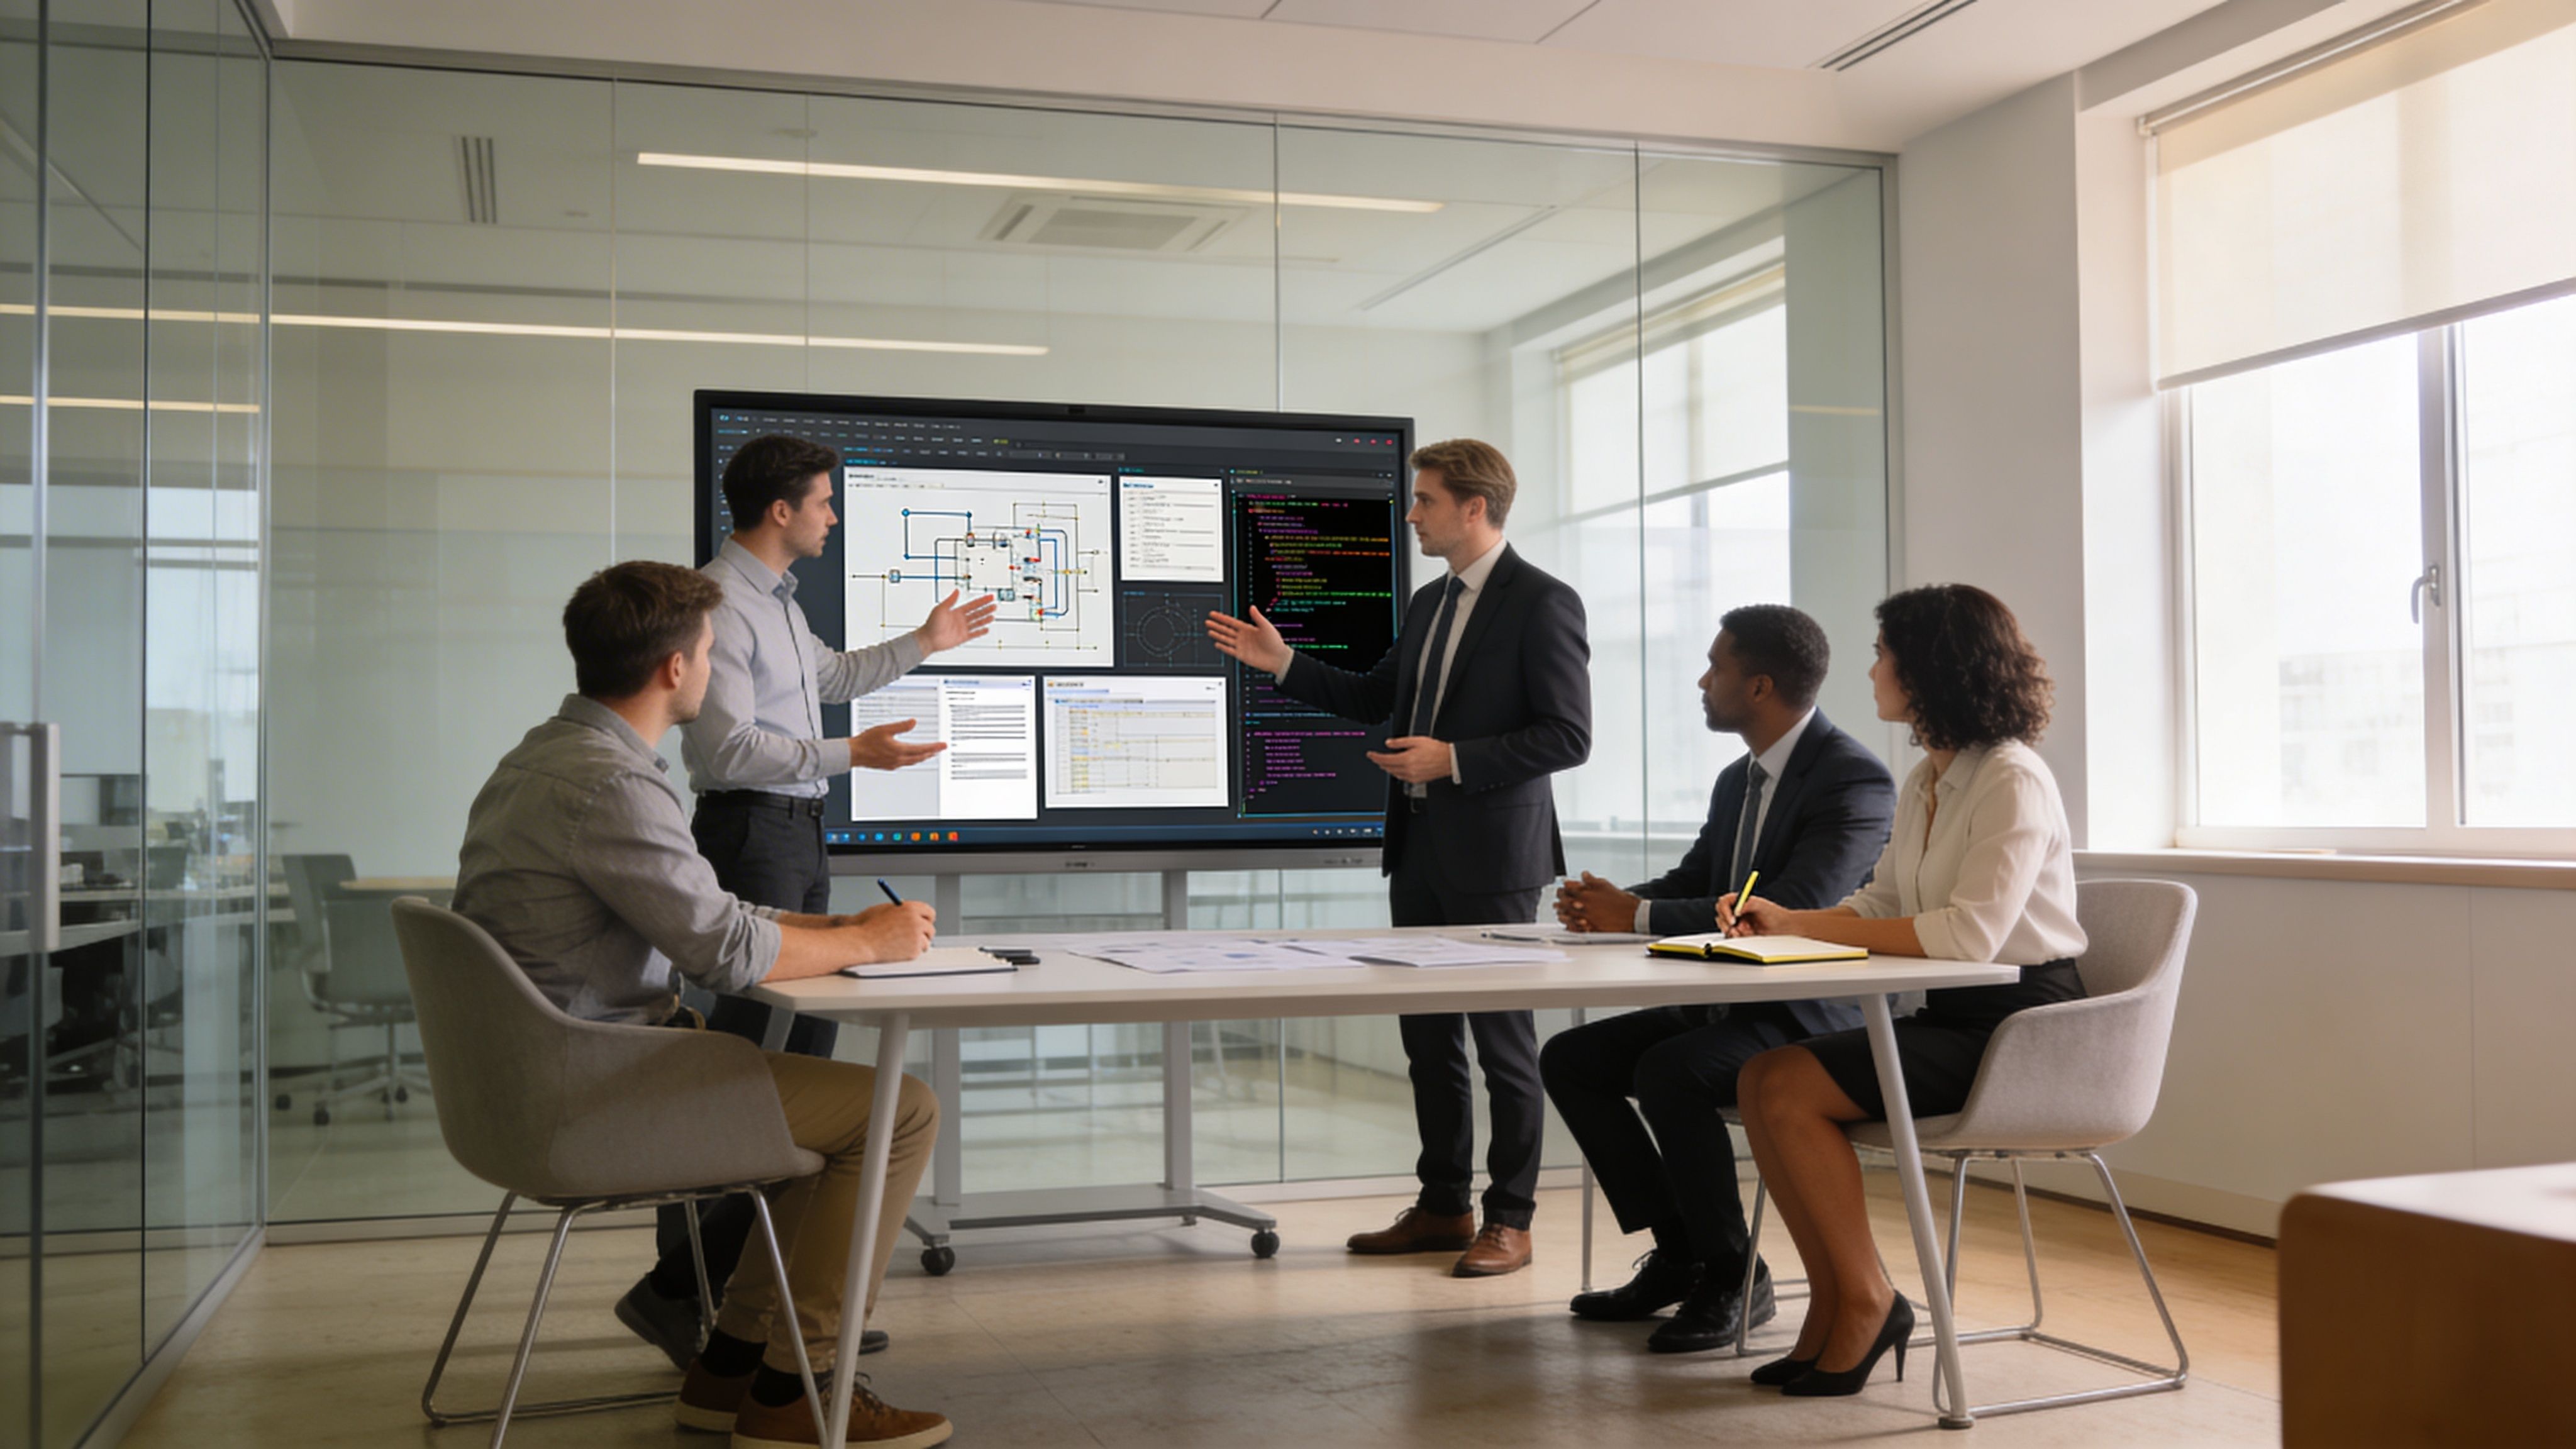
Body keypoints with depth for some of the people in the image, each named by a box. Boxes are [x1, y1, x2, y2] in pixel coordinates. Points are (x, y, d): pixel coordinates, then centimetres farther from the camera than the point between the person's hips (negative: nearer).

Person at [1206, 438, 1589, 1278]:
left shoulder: (1542, 604, -11)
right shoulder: (1428, 603, 15)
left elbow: (1567, 735, -15)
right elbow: (1376, 698, 24)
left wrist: (1454, 759, -19)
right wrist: (1282, 664, 15)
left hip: (1491, 856, -8)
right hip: (1419, 852, 9)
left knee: (1502, 1037, -1)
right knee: (1427, 1035, 13)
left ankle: (1510, 1221, 9)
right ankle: (1443, 1207, 23)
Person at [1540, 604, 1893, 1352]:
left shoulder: (1855, 780, -16)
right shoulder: (1738, 781, 14)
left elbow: (1791, 910, -28)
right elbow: (1692, 883, 18)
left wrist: (1640, 917, -24)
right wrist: (1613, 904, -6)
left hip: (1816, 1017, -10)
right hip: (1732, 1002, 10)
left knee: (1669, 1072, -32)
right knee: (1569, 1059, 1)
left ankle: (1733, 1276, -13)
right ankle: (1679, 1253, 8)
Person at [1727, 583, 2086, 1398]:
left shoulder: (2012, 783, -15)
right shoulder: (1926, 782, 13)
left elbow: (1966, 936, -26)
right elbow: (1879, 906, 15)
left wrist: (1808, 928, -19)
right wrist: (1781, 923, -4)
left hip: (2019, 1029, -9)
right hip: (1952, 1016, 9)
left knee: (1790, 1089, -21)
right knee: (1758, 1078, -9)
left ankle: (1867, 1300, -5)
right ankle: (1832, 1303, -4)